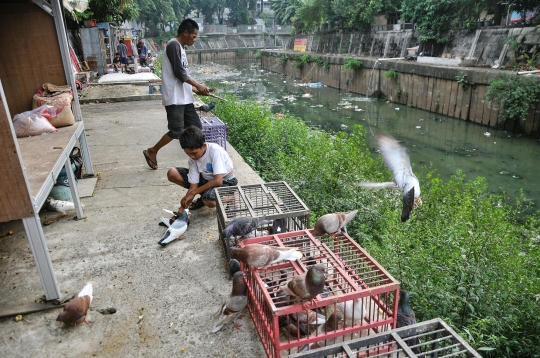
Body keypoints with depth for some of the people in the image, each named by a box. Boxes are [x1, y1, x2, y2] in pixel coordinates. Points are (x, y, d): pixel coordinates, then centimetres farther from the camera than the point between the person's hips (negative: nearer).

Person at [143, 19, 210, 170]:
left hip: (184, 97, 10)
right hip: (174, 98, -10)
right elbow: (179, 73, -17)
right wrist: (198, 85, -9)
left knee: (196, 127, 6)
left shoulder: (180, 47, 18)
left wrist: (197, 88, 10)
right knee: (177, 131, -5)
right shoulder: (173, 45, -12)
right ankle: (152, 151, 14)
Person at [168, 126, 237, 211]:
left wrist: (192, 193, -27)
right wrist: (181, 210, -19)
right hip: (207, 179, 6)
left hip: (225, 182, -6)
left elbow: (218, 181, -34)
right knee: (172, 173, -9)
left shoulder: (215, 150, -30)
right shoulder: (192, 159, -13)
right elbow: (193, 186, -10)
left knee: (208, 200, -40)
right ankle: (205, 195, 3)